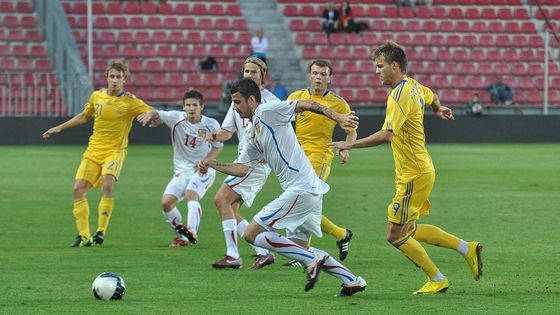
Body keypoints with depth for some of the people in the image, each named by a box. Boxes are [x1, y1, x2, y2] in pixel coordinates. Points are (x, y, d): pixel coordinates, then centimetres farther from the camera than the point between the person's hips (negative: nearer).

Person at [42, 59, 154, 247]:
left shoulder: (130, 102, -7)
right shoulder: (97, 96, 6)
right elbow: (85, 116, 25)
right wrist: (60, 128, 27)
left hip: (114, 151, -4)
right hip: (93, 150, 5)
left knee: (107, 185, -28)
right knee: (79, 188, -7)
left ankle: (101, 232, -18)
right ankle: (83, 236, 1)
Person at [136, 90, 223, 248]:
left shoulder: (211, 124, -8)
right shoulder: (177, 118, -7)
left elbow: (218, 146, 5)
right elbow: (158, 114, -19)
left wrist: (206, 161, -12)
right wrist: (150, 114, -44)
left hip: (203, 170, -3)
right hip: (182, 170, 3)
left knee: (191, 194, -30)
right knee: (166, 202, -11)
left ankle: (192, 232, -36)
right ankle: (181, 236, 8)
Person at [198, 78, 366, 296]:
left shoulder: (267, 110, -5)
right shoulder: (252, 135, 22)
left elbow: (305, 105, -12)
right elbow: (242, 168, 21)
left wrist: (337, 117, -22)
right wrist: (213, 164, 10)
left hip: (301, 188, -10)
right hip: (311, 191, 10)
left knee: (251, 233, -8)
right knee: (299, 247, 17)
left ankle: (313, 260, -12)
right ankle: (353, 281, 17)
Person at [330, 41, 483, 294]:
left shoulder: (400, 95, -21)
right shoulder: (414, 86, 8)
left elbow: (386, 135, -31)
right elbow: (431, 97, 31)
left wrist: (350, 145, -27)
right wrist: (438, 109, 50)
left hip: (414, 175, -10)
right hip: (421, 170, 10)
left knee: (396, 235, -3)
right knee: (410, 231, 17)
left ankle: (437, 280, 6)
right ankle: (467, 249, 19)